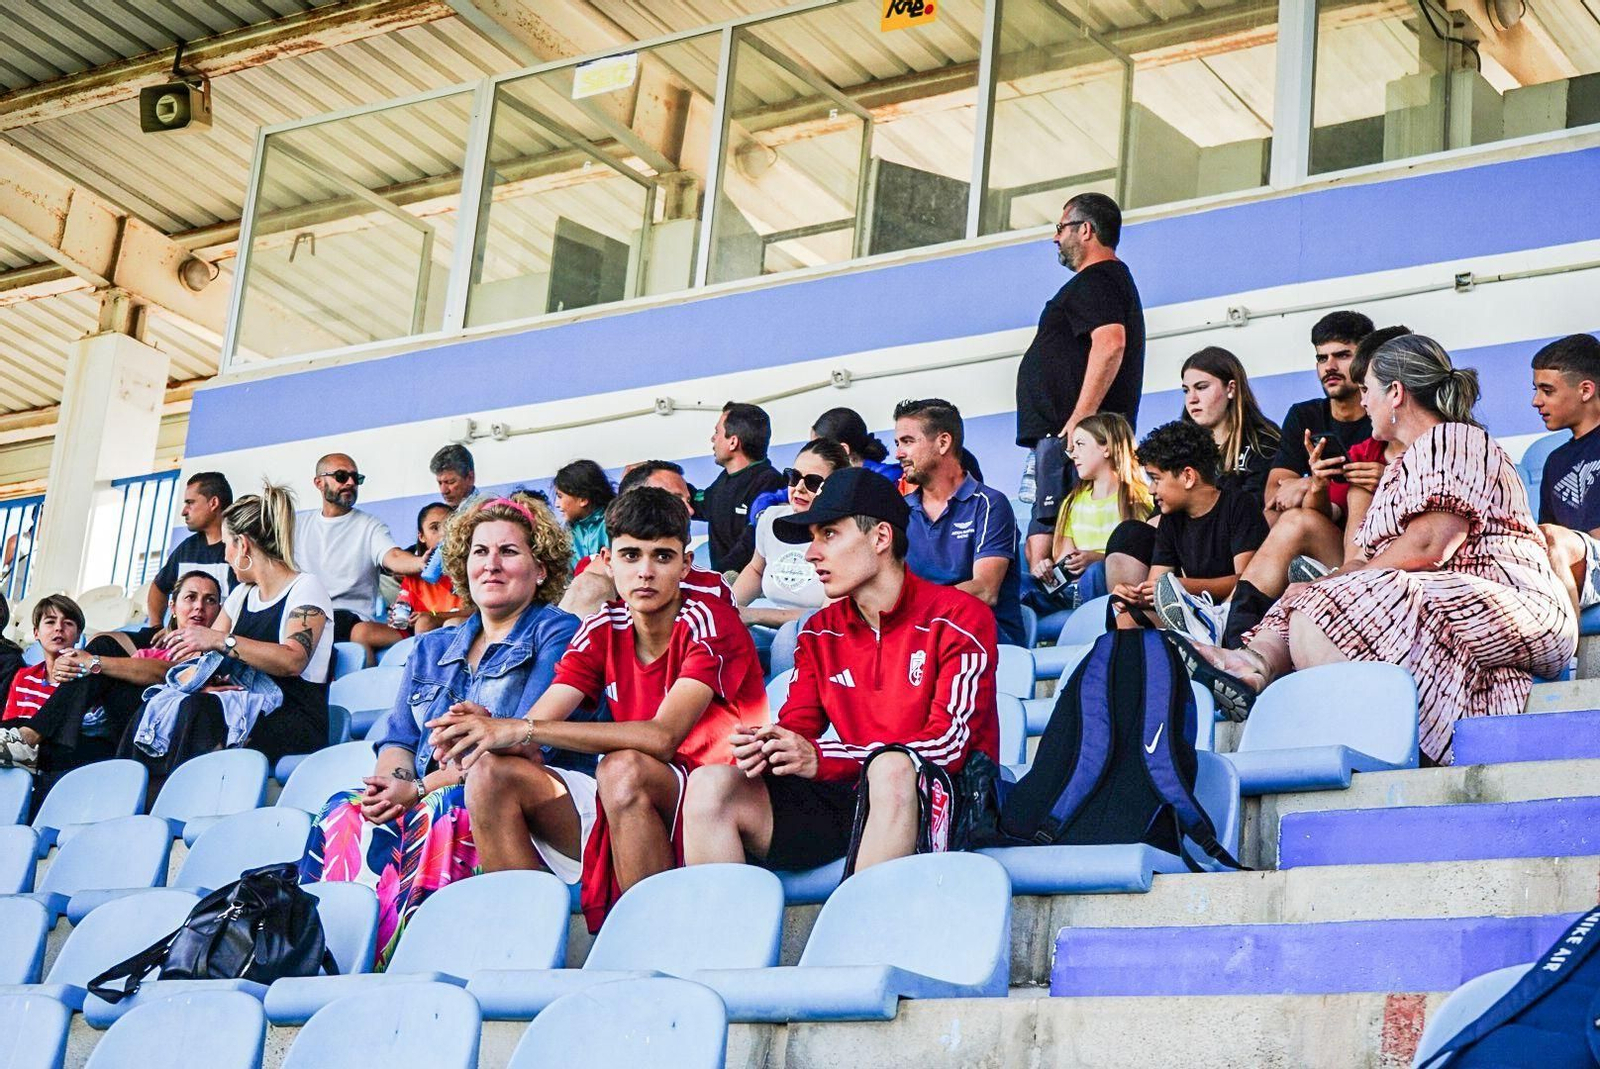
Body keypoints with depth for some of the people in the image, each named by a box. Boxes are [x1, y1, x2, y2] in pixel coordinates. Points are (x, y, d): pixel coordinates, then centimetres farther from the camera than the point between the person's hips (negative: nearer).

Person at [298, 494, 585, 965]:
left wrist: (419, 789, -15)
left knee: (444, 813, -36)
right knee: (348, 815, -24)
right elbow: (398, 737, 16)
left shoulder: (555, 634, 4)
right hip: (422, 803, 5)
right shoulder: (431, 649, 26)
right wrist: (392, 783, -10)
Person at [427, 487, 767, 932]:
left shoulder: (709, 622, -12)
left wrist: (523, 729, -29)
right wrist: (489, 730, -28)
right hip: (621, 810, 6)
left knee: (622, 768, -35)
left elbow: (663, 736, -27)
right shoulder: (604, 629, 6)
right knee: (491, 772, -12)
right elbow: (534, 724, -2)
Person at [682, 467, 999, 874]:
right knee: (710, 785, -12)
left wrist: (822, 758, -23)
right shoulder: (819, 634, 14)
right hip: (848, 797, 5)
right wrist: (763, 747, -18)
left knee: (892, 768, -39)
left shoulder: (957, 619, -5)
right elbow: (797, 730, 10)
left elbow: (950, 744, -15)